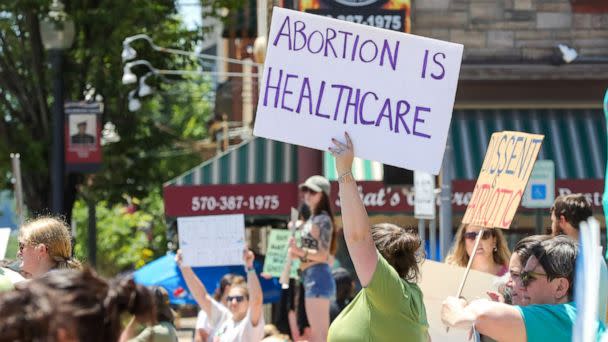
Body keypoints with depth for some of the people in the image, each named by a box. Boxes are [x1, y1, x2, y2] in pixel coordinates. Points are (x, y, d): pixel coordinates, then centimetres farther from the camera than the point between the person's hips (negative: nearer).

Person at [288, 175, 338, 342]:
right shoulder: (312, 219, 18)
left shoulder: (323, 219, -10)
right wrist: (296, 252, 7)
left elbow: (323, 255, -17)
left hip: (318, 277, -10)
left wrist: (300, 251, -29)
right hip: (310, 277, 10)